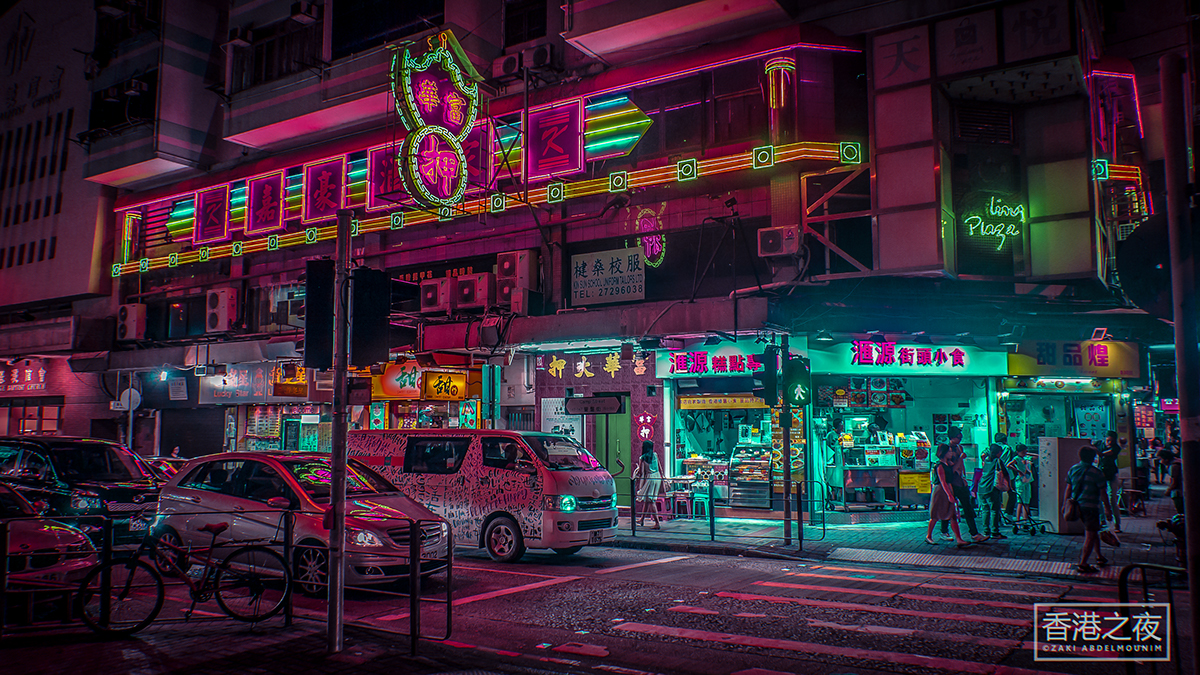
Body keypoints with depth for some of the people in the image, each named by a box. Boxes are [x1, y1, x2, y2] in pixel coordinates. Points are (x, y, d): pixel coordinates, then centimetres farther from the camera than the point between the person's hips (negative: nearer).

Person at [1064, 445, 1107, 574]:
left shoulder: (1072, 470, 5)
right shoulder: (1096, 473, -11)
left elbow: (1068, 489, 9)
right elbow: (1102, 493, -8)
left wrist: (1065, 505, 16)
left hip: (1077, 505, 7)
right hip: (1090, 506, -7)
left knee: (1093, 531, 24)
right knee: (1090, 535, -2)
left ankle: (1099, 556, 37)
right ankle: (1082, 564, -5)